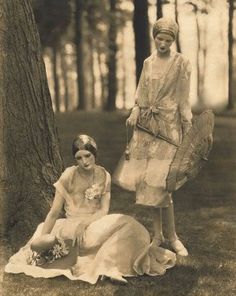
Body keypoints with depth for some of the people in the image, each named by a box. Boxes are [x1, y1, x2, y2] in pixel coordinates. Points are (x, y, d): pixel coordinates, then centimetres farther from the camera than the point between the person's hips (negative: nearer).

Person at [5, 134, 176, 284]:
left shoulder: (103, 176, 1)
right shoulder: (69, 176, -8)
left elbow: (104, 210, -5)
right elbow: (54, 212, -8)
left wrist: (85, 222, -23)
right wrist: (41, 238, -17)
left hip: (96, 223, 4)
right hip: (72, 226, -4)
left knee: (128, 226, -25)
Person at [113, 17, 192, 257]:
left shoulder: (181, 63, -2)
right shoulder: (148, 62, 12)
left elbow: (183, 99, -2)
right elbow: (141, 93, 15)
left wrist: (188, 129, -6)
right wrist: (135, 112, -1)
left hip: (168, 125, -5)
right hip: (146, 124, 5)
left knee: (158, 181, -10)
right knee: (147, 180, 4)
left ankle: (171, 236, 2)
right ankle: (158, 233, 14)